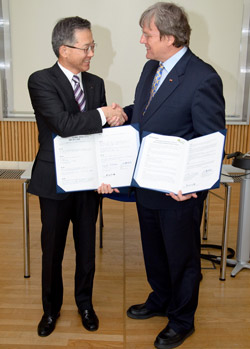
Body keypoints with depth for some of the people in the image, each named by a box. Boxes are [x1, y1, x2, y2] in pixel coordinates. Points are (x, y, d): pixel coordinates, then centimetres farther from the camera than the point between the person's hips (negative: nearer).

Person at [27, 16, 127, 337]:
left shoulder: (95, 83, 5)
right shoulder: (41, 81, -12)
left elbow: (103, 128, 3)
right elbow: (63, 124, -27)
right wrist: (103, 116, -21)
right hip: (55, 180, -4)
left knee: (86, 247, 16)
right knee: (52, 250, 13)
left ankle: (85, 302, 40)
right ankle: (51, 308, 37)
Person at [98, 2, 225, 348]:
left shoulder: (203, 78, -20)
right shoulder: (150, 68, 6)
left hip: (179, 191, -7)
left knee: (182, 258, 14)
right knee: (154, 251, 25)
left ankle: (182, 321, 37)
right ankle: (160, 300, 51)